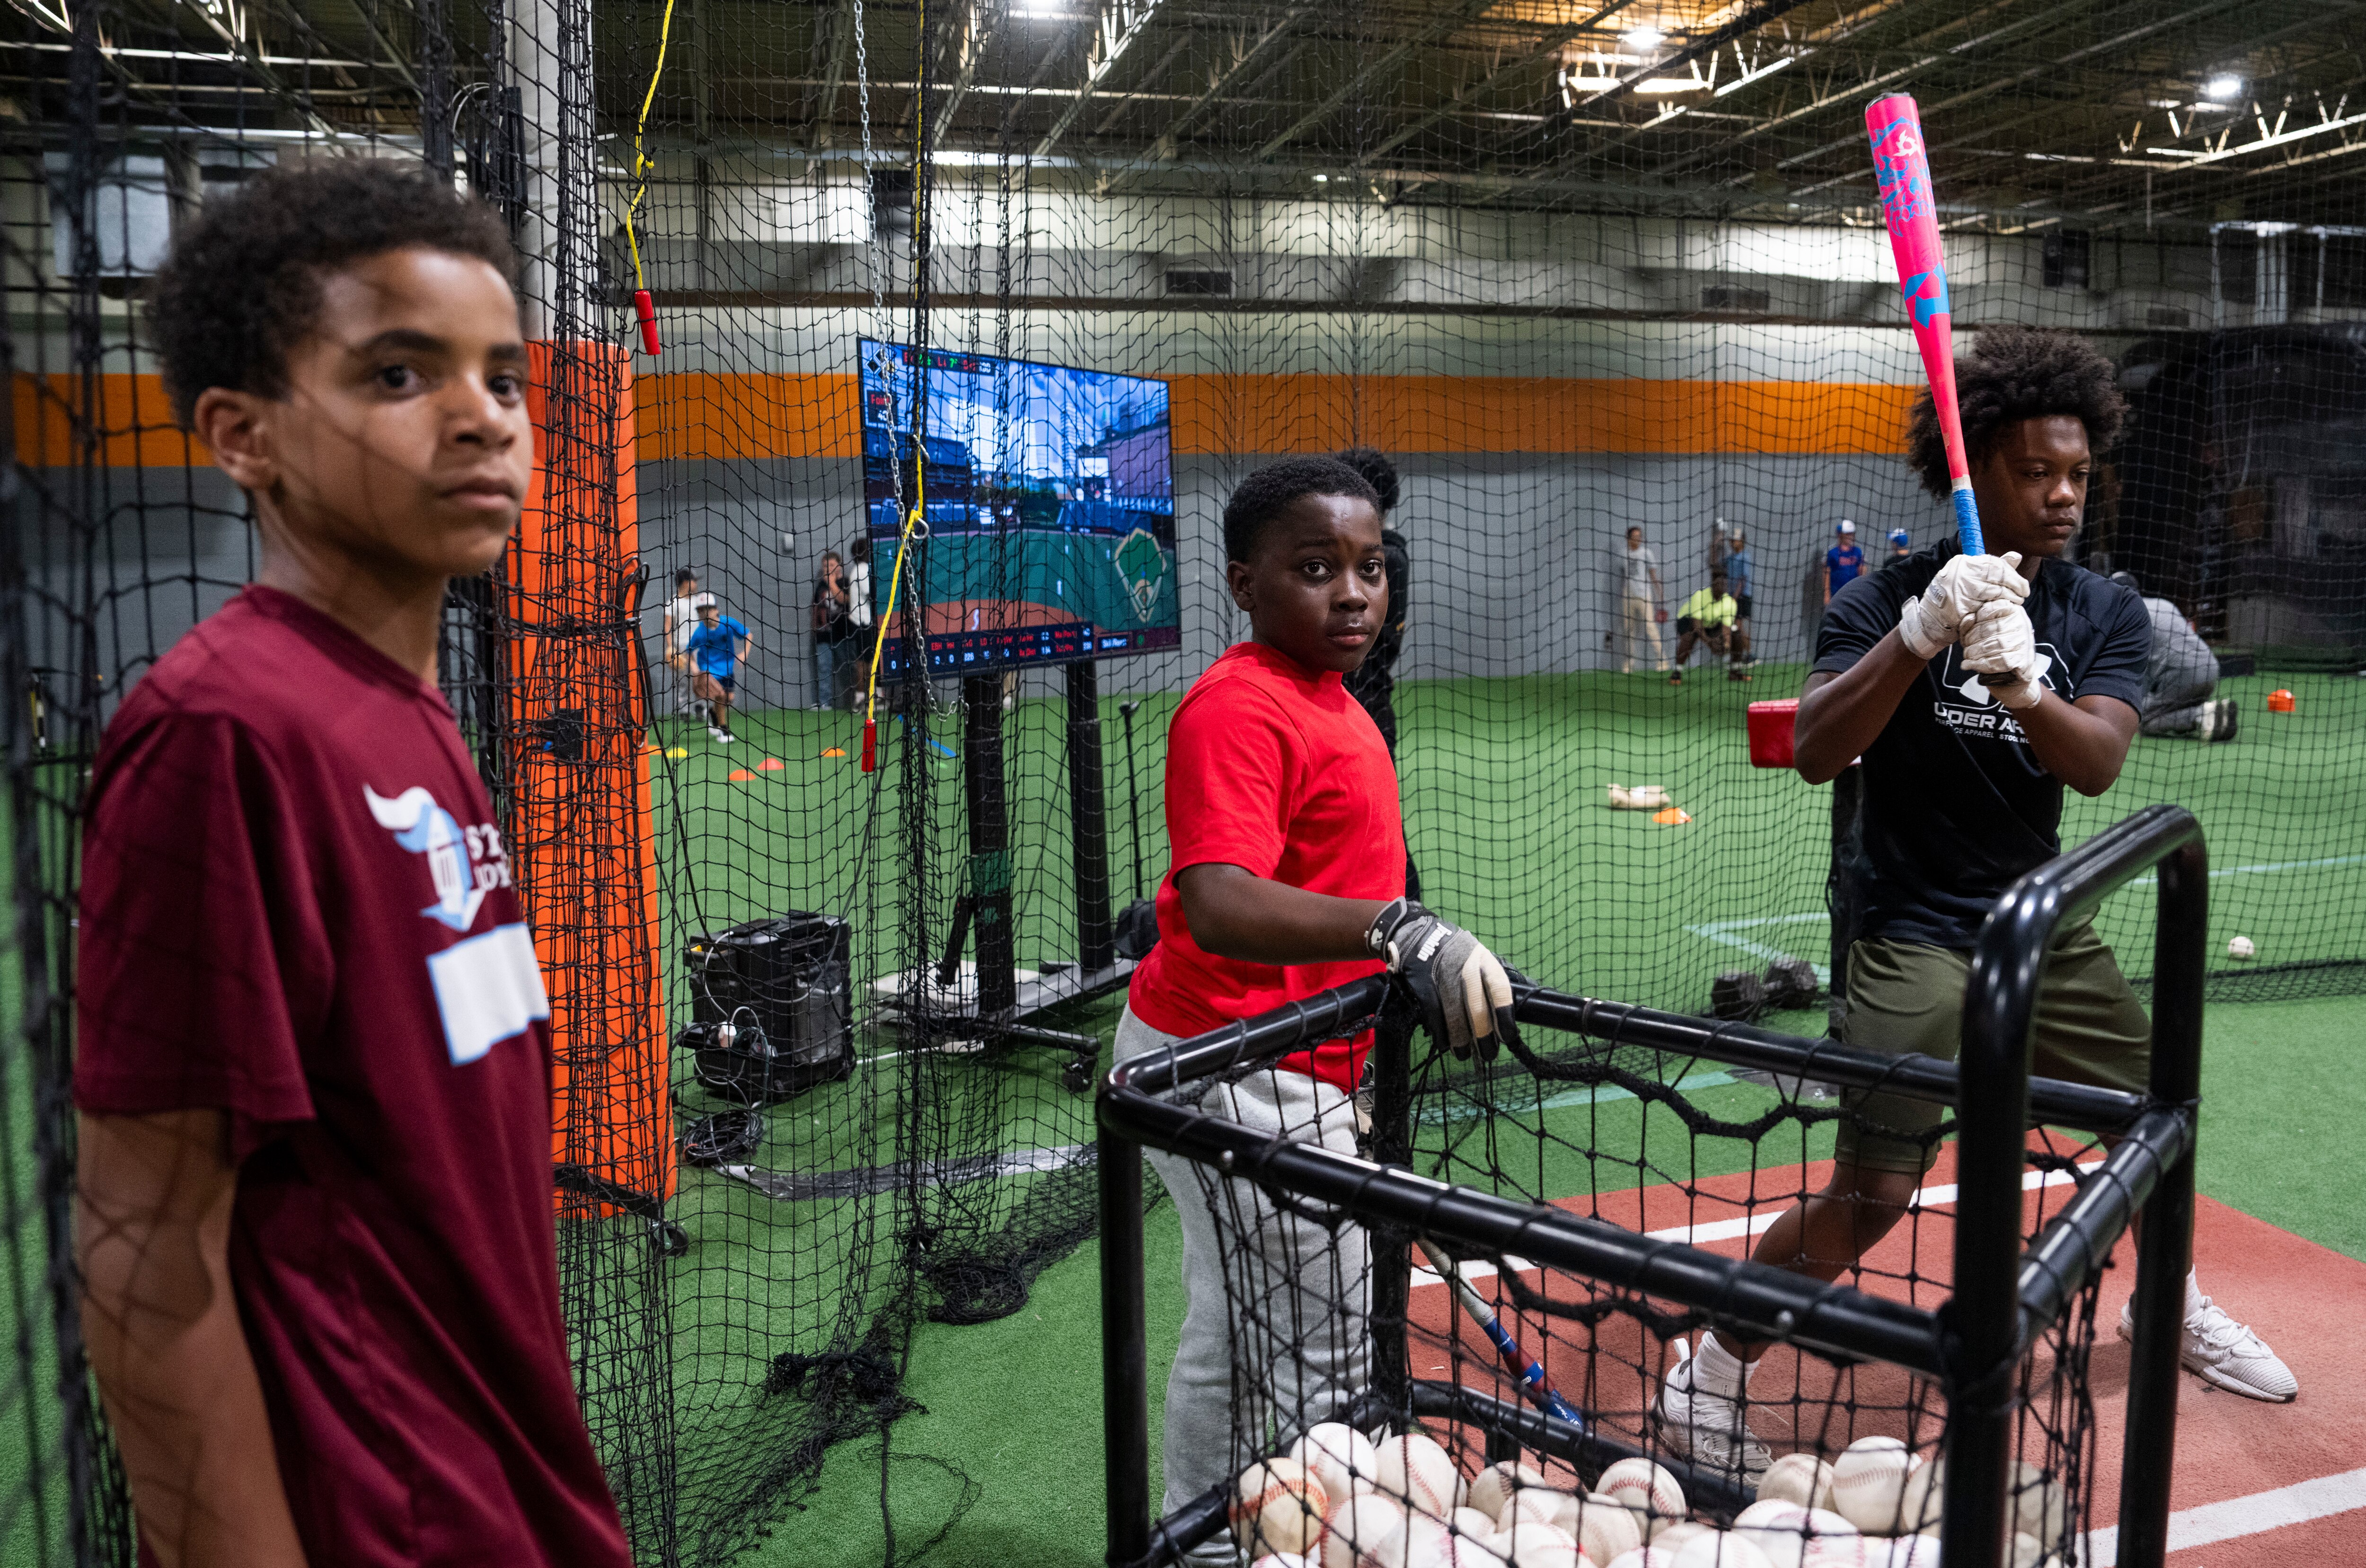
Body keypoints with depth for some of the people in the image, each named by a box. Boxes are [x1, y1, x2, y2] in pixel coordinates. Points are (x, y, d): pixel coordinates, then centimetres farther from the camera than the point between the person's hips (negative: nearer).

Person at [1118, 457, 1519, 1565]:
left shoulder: (1331, 703, 10)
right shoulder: (1239, 707, -21)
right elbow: (1219, 908, -37)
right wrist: (1401, 930, -48)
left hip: (1281, 1069, 10)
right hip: (1236, 1075, -10)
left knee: (1235, 1336, 24)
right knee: (1320, 1355, 2)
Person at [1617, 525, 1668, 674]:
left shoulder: (1646, 553, 3)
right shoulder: (1624, 556, 11)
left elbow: (1654, 576, 3)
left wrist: (1660, 594, -3)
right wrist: (1620, 599, 19)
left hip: (1644, 597, -3)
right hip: (1628, 598, 3)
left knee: (1651, 628, -11)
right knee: (1629, 631, 5)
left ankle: (1661, 663, -9)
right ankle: (1628, 666, 10)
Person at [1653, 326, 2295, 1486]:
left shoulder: (2103, 617, 1)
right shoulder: (1886, 599, -11)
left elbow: (2098, 762, -18)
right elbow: (1816, 756, -26)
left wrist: (2021, 681, -39)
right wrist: (1919, 633, -38)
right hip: (1918, 940, -6)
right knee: (1872, 1193, -15)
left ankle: (2172, 1308, 51)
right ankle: (1703, 1385, 2)